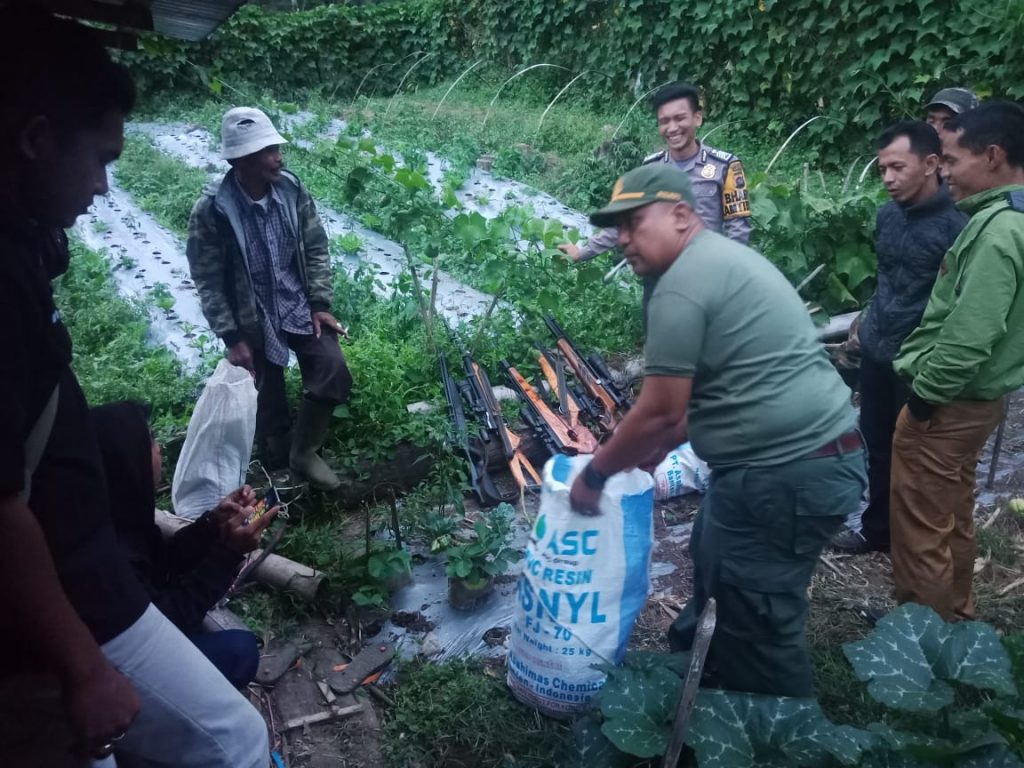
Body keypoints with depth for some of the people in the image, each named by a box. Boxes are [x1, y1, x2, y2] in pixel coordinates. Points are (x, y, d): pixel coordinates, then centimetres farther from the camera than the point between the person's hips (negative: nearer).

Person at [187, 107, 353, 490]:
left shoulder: (293, 190, -6)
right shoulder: (211, 211, -17)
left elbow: (316, 248, 2)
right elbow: (208, 282, -11)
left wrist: (320, 304, -5)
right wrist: (232, 338, -13)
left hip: (300, 309, 3)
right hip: (254, 320, -3)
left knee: (334, 375, -11)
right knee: (269, 401, 5)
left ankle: (304, 451, 9)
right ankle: (279, 460, 32)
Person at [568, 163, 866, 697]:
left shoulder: (682, 284, -17)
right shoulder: (721, 257, 15)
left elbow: (660, 411, -17)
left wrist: (594, 475, -3)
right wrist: (654, 452, 19)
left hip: (788, 473, -11)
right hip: (810, 457, 11)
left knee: (756, 625, 2)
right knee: (717, 574, 26)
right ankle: (715, 681, 48)